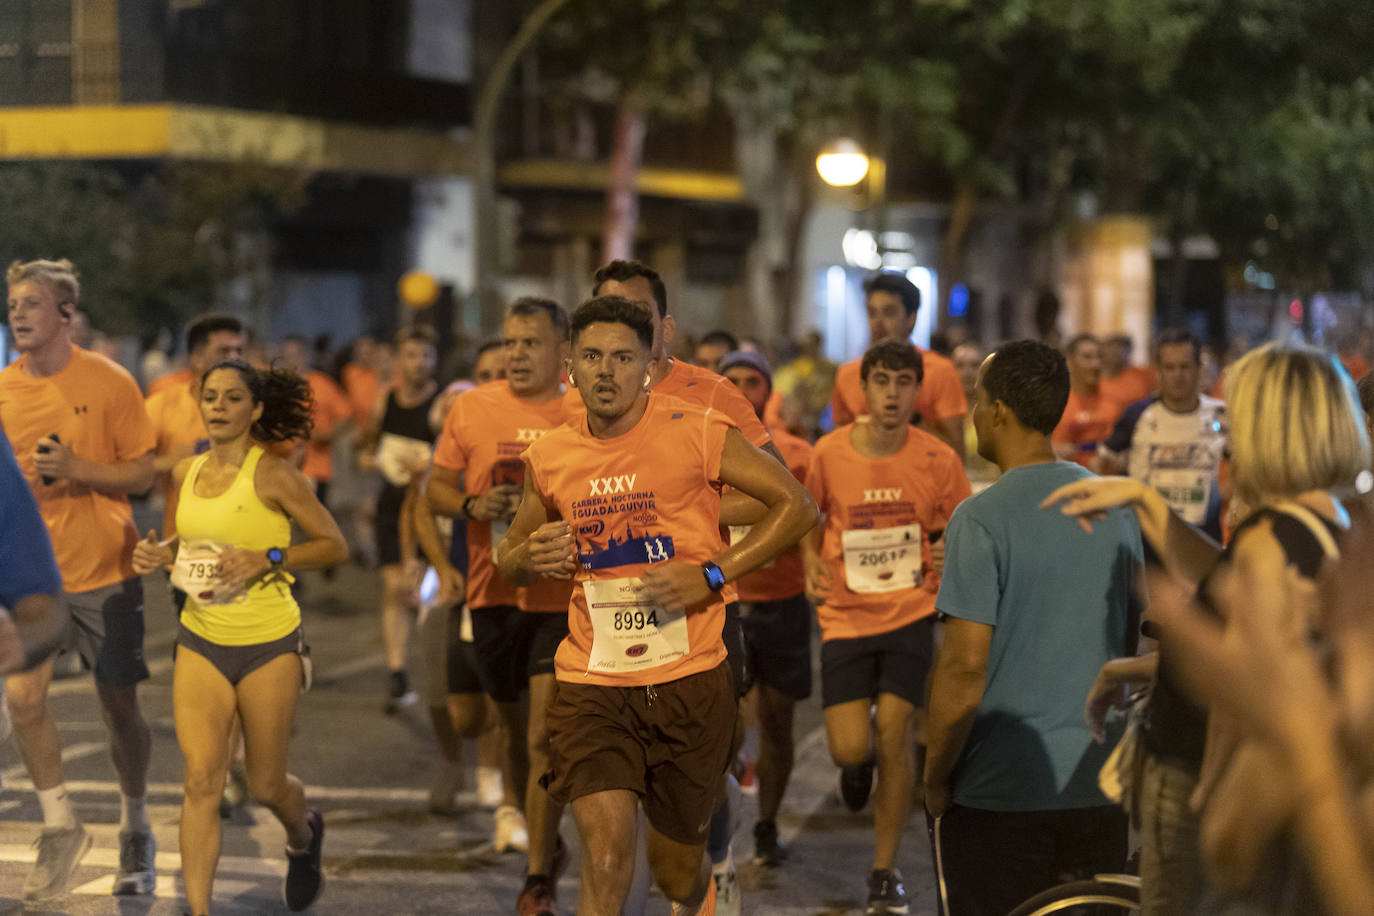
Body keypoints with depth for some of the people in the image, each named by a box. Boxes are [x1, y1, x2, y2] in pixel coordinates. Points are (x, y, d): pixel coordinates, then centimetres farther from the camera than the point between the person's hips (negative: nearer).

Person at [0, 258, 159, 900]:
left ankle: (135, 832, 24)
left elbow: (142, 474, -6)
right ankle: (61, 828, 9)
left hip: (104, 570, -2)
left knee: (119, 707, 4)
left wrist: (77, 469, -20)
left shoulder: (108, 383, -7)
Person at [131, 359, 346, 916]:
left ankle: (303, 836, 46)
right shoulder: (186, 473, 4)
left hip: (268, 645, -3)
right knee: (201, 779, -10)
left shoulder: (271, 475, -12)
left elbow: (334, 545, -7)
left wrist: (266, 560, -20)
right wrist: (160, 552, 1)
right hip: (200, 641, 4)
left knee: (265, 785, 9)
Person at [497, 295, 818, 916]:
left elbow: (795, 505, -2)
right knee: (606, 859, -19)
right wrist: (530, 557, -6)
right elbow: (509, 561, 19)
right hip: (591, 684, 1)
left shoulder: (696, 433, -6)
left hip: (689, 679, -1)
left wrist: (711, 574, -12)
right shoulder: (549, 458, 4)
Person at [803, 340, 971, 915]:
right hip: (846, 614, 1)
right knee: (848, 750, -6)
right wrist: (811, 562, -6)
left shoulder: (938, 461, -6)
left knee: (894, 730, -9)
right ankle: (859, 763, 36)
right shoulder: (829, 453, -5)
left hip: (912, 611, 0)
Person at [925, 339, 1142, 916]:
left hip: (998, 792, -6)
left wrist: (935, 779, -5)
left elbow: (965, 669, -17)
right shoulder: (1118, 508, 6)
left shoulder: (982, 519, -14)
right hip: (1098, 787, 6)